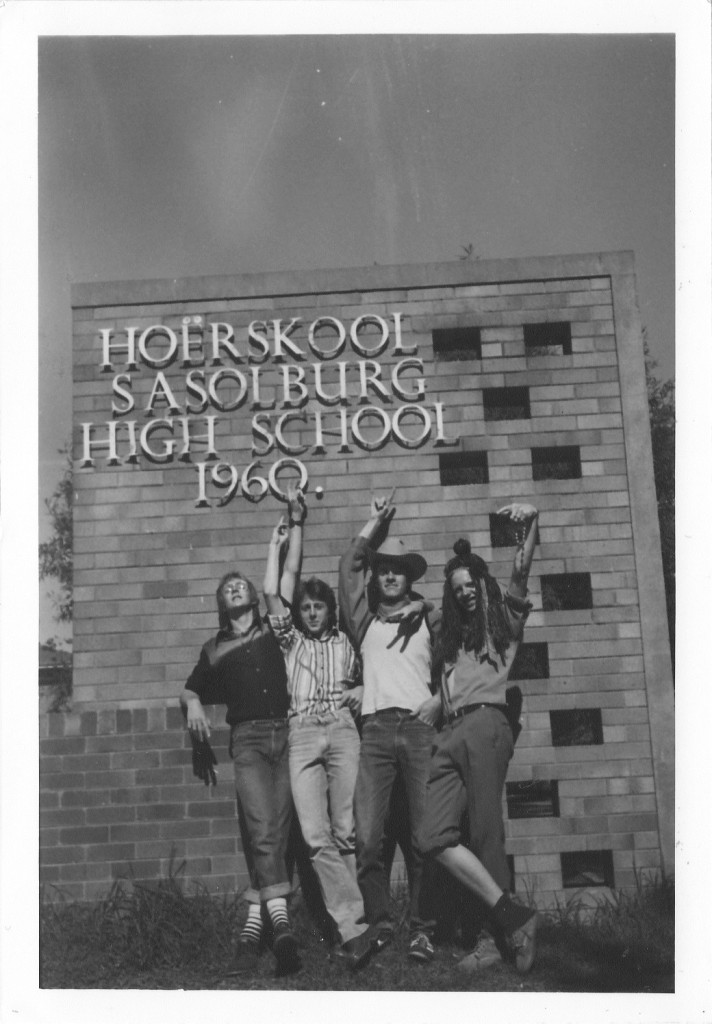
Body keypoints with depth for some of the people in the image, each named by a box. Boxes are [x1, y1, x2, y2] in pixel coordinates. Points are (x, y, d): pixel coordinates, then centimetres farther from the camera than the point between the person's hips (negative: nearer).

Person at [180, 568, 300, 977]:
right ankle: (280, 920, -24)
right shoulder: (215, 648, 20)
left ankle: (253, 927, -3)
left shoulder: (274, 630, 17)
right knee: (262, 830, -17)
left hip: (285, 734, 0)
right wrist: (193, 704, 11)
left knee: (276, 831, -6)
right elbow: (191, 688, 27)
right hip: (248, 739, 0)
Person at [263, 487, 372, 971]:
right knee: (316, 836, -13)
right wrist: (289, 531, 12)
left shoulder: (344, 642, 20)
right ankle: (354, 927, -14)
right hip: (302, 735, -1)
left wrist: (360, 692, 4)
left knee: (346, 832, -6)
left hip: (343, 731, 1)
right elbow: (274, 589, 9)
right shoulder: (291, 639, 16)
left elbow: (359, 682, 28)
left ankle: (350, 924, -1)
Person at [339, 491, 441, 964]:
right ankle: (380, 924, 6)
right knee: (368, 837, -7)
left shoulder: (429, 620, 16)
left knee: (426, 834, -5)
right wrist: (377, 522, 14)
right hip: (376, 730, 1)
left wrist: (439, 700, -3)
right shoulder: (365, 620, 17)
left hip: (421, 729, -1)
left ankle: (421, 928, 4)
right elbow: (348, 566, 10)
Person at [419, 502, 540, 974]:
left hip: (486, 725, -5)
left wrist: (531, 522, -13)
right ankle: (513, 916, -8)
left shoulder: (504, 619, 16)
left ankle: (501, 937, -7)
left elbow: (522, 571, 1)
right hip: (450, 735, 5)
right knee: (436, 836, -10)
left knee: (486, 834, -12)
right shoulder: (451, 636, 30)